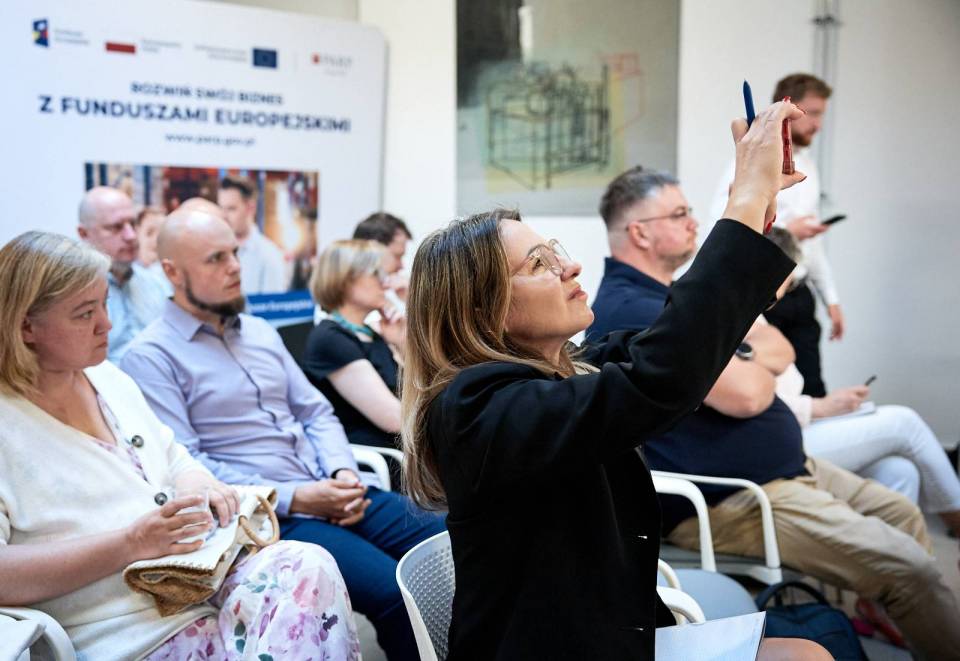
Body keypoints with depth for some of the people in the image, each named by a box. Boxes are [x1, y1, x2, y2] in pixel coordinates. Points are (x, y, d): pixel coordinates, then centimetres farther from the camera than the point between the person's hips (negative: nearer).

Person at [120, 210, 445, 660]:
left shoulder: (261, 333, 19)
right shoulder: (152, 357, -4)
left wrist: (345, 472, -3)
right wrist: (292, 498, -17)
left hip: (333, 494, 7)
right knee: (394, 590, -27)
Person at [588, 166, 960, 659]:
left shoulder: (681, 289, 13)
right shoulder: (630, 309, -21)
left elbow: (781, 353, 15)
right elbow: (747, 394, -26)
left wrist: (743, 361, -8)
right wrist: (754, 365, -3)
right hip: (730, 501, -11)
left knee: (903, 515, 20)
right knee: (909, 570, -14)